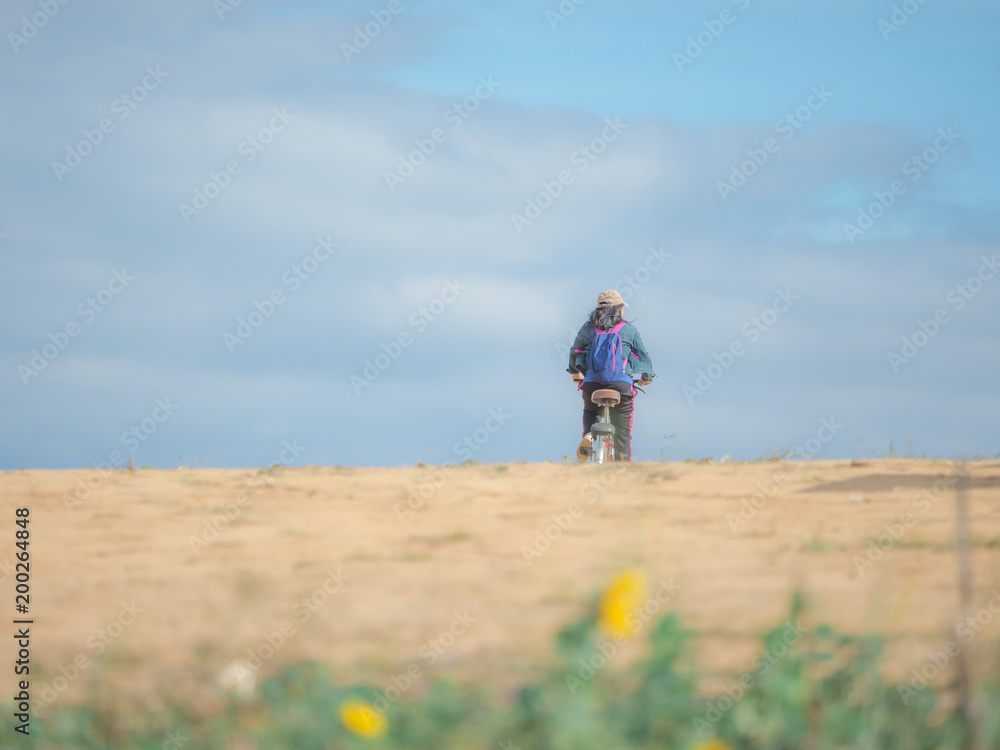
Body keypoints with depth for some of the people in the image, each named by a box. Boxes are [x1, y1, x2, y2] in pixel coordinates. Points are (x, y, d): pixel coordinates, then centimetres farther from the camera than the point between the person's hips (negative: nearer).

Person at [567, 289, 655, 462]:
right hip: (621, 384, -1)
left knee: (590, 412, 30)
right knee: (623, 435, 9)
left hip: (591, 383, 1)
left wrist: (575, 371, 40)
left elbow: (575, 352, 20)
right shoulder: (629, 330, 5)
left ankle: (588, 435, -3)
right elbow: (643, 356, 12)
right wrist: (647, 376, 32)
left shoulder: (588, 328, 8)